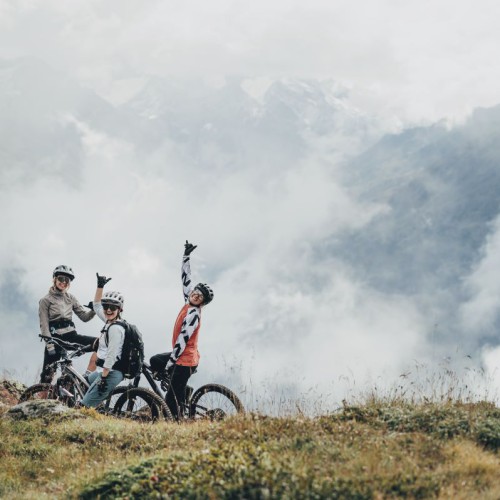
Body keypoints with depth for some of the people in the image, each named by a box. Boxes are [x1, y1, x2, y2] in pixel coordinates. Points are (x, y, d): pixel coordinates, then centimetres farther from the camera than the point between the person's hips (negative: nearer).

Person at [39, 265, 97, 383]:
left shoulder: (71, 298, 13)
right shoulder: (45, 300, -1)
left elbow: (84, 316, 8)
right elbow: (44, 325, -7)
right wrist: (49, 344, -19)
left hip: (71, 336, 4)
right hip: (55, 338, -4)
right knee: (47, 377, -7)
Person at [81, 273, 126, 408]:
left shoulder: (115, 328, -16)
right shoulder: (109, 322, 11)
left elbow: (111, 355, -21)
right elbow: (96, 305, 26)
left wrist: (103, 378, -22)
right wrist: (100, 286, 18)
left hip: (110, 373, -11)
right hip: (104, 371, 11)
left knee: (86, 406, -15)